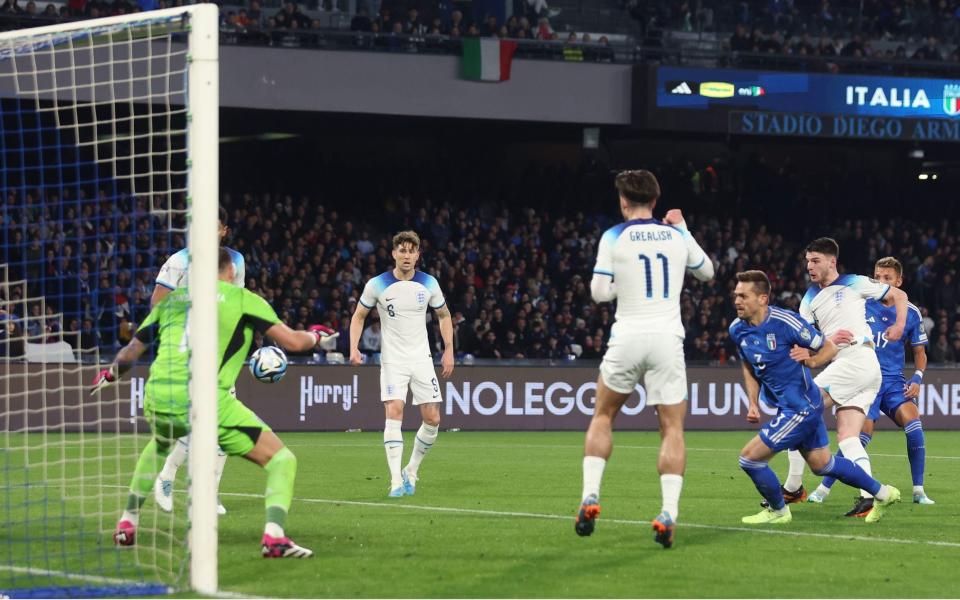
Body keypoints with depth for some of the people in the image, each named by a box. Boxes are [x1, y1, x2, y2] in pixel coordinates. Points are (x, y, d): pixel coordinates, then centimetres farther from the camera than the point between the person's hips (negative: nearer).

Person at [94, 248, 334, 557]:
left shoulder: (171, 299, 21)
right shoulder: (242, 299, 9)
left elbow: (130, 352, 27)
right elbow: (293, 342, 5)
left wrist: (109, 375, 48)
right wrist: (315, 335, 28)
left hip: (158, 400, 5)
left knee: (158, 446, 41)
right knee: (281, 459, 3)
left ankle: (127, 524, 38)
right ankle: (274, 535, -19)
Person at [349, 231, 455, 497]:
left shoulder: (428, 283, -1)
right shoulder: (377, 285, -6)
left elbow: (444, 315, 15)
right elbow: (359, 316, 7)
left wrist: (449, 350, 8)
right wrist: (354, 348, -7)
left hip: (422, 358, 3)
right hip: (392, 360, -3)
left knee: (432, 419, -2)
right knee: (394, 413, -19)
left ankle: (412, 471, 19)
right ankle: (396, 481, -21)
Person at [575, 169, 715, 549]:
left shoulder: (614, 237, -2)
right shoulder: (677, 235, 7)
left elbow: (599, 292, -3)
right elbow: (707, 272, 25)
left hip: (627, 338, -1)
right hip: (668, 339, 1)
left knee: (603, 417, 19)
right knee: (672, 428, 2)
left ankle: (590, 497, 8)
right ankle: (669, 514, -12)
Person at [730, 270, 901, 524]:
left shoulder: (785, 321, -22)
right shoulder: (737, 329, -1)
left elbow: (830, 348, -10)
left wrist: (811, 361, -30)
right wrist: (753, 404, 7)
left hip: (800, 406, -8)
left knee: (749, 457, -9)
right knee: (822, 464, 20)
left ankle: (778, 511, 15)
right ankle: (882, 493, 36)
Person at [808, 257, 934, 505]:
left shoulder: (911, 312, 4)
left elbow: (919, 352, 14)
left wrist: (917, 378, -2)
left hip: (893, 381, 2)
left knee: (913, 422, -21)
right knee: (862, 434, -17)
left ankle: (918, 491, -10)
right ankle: (823, 489, -3)